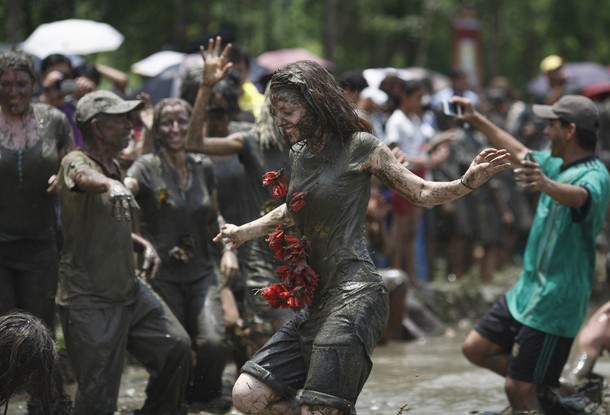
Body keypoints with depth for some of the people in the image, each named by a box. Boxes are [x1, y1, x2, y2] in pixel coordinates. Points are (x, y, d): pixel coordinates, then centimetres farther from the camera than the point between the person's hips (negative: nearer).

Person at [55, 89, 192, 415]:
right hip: (89, 301, -8)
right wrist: (111, 184, -63)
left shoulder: (114, 167, 12)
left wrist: (144, 244, 10)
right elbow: (86, 177, -41)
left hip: (130, 290, 8)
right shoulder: (76, 162, -14)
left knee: (177, 346, 2)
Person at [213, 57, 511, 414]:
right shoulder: (299, 153, 15)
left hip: (353, 294, -8)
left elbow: (420, 192, 1)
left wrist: (467, 183, -18)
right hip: (315, 301, 8)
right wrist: (243, 232, 49)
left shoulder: (359, 147, -5)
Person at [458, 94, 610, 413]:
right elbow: (518, 154, 27)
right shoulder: (556, 164, 8)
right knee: (475, 349, 14)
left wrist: (546, 184, -66)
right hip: (527, 289, 10)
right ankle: (548, 389, 23)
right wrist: (476, 120, 30)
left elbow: (579, 196, -46)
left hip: (556, 301, -10)